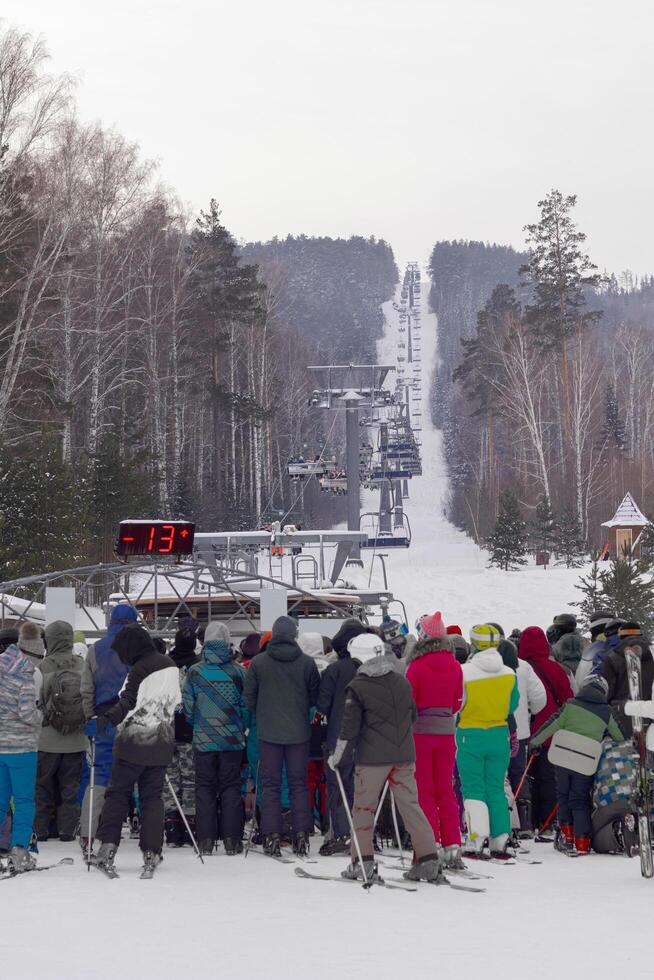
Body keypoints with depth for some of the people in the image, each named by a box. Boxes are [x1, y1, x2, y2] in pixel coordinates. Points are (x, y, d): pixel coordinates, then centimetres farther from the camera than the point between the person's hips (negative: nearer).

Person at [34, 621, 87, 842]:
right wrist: (86, 725, 15)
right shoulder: (81, 666, -5)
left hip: (47, 740, -2)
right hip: (76, 740, 2)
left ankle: (40, 829, 11)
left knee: (43, 785, 9)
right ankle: (67, 829, 11)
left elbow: (35, 701, -8)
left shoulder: (43, 667, -12)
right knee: (71, 786, 10)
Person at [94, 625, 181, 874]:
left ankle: (108, 846, -4)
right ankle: (151, 852, 5)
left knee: (117, 793, 2)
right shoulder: (170, 665, 10)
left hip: (134, 743, -6)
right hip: (161, 743, 6)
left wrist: (108, 718, -36)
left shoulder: (139, 669, -13)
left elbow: (129, 702, -25)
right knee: (152, 797, 10)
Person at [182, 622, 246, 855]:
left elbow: (187, 707, 0)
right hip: (232, 740, 0)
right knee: (231, 787, 7)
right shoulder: (238, 672, -5)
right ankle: (232, 840, 4)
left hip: (203, 740, 0)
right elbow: (247, 705, 1)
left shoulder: (194, 672, -5)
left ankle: (206, 840, 5)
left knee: (204, 788, 8)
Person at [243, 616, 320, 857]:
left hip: (268, 731, 0)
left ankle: (272, 836, 1)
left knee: (270, 785, 5)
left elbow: (249, 698, 0)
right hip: (299, 732, 1)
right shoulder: (307, 663, -5)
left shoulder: (258, 663, -5)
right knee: (298, 784, 8)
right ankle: (301, 835, 6)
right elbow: (315, 697, 3)